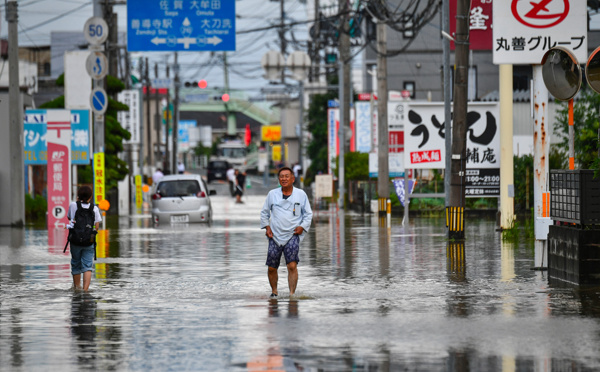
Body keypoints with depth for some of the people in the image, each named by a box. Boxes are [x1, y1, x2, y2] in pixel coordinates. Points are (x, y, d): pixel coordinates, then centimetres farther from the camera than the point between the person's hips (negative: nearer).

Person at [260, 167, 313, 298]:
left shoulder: (301, 194, 5)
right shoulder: (272, 194, 7)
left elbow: (308, 214, 12)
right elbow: (264, 212, 18)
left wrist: (302, 227, -3)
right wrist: (267, 227, 4)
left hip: (293, 235, -2)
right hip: (275, 236, 2)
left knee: (292, 266, -18)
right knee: (272, 268, 4)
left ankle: (292, 293, -16)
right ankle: (274, 291, 26)